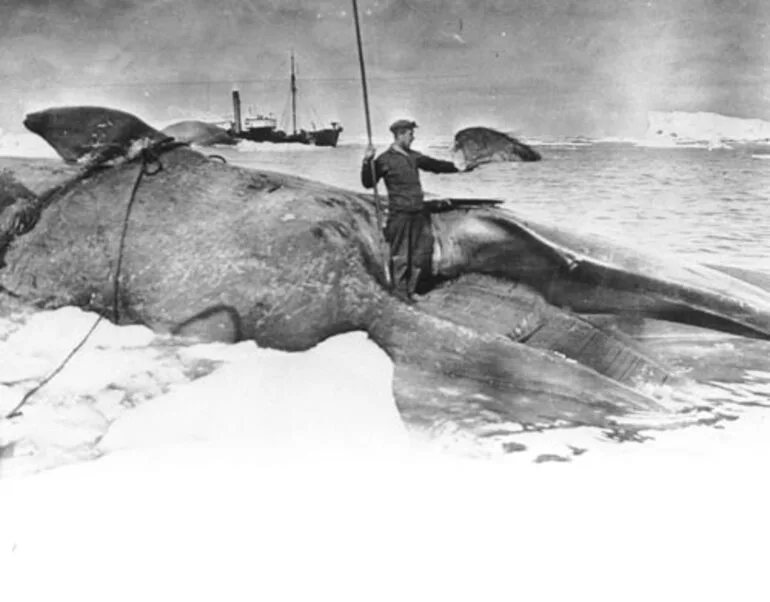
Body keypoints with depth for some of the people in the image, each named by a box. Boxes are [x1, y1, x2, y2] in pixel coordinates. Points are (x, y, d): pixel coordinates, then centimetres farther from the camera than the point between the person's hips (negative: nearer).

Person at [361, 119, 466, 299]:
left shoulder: (414, 156, 13)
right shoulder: (385, 160, -7)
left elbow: (435, 165, 27)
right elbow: (368, 183, -9)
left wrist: (456, 167, 29)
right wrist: (367, 161, -23)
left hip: (419, 213, 7)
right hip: (400, 214, -7)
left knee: (423, 252, 11)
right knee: (400, 258, 0)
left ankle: (410, 291, 24)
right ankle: (400, 295, 12)